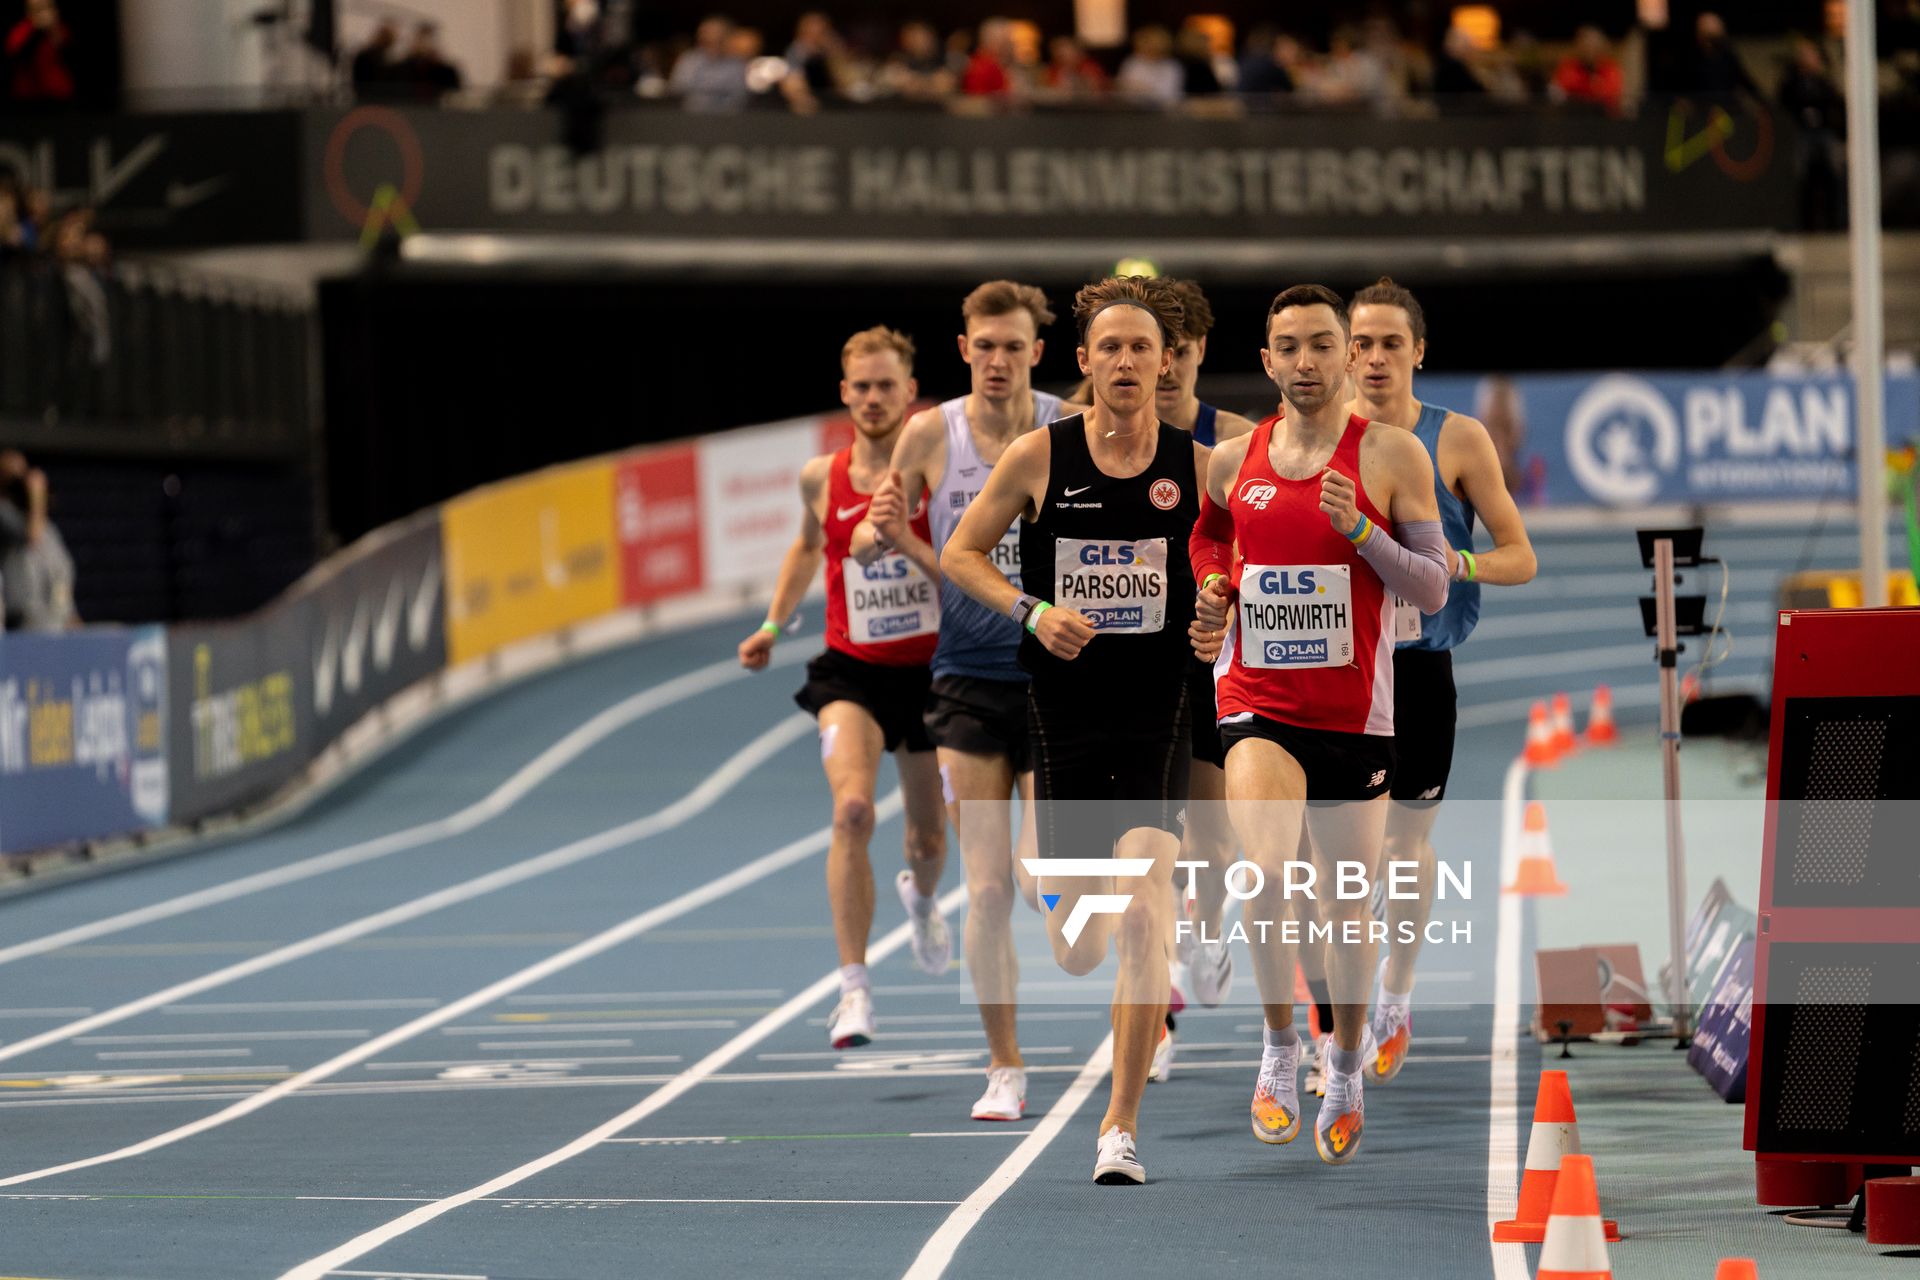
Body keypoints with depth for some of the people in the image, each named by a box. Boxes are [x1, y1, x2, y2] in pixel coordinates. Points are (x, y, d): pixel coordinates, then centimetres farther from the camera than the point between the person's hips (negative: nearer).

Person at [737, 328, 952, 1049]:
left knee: (929, 835, 14)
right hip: (851, 672, 0)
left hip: (931, 668, 0)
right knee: (851, 808, -24)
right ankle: (854, 988, -21)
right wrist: (773, 624, 14)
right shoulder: (822, 478, 0)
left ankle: (922, 896, 55)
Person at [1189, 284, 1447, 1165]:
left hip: (1354, 710, 0)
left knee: (1347, 902, 11)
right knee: (1268, 871, -24)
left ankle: (1347, 1067, 33)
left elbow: (1434, 589, -5)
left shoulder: (1391, 455, -3)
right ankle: (1280, 1045, -6)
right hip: (1256, 703, 0)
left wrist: (1360, 531, -19)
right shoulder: (1232, 461, 4)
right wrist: (1211, 603, 5)